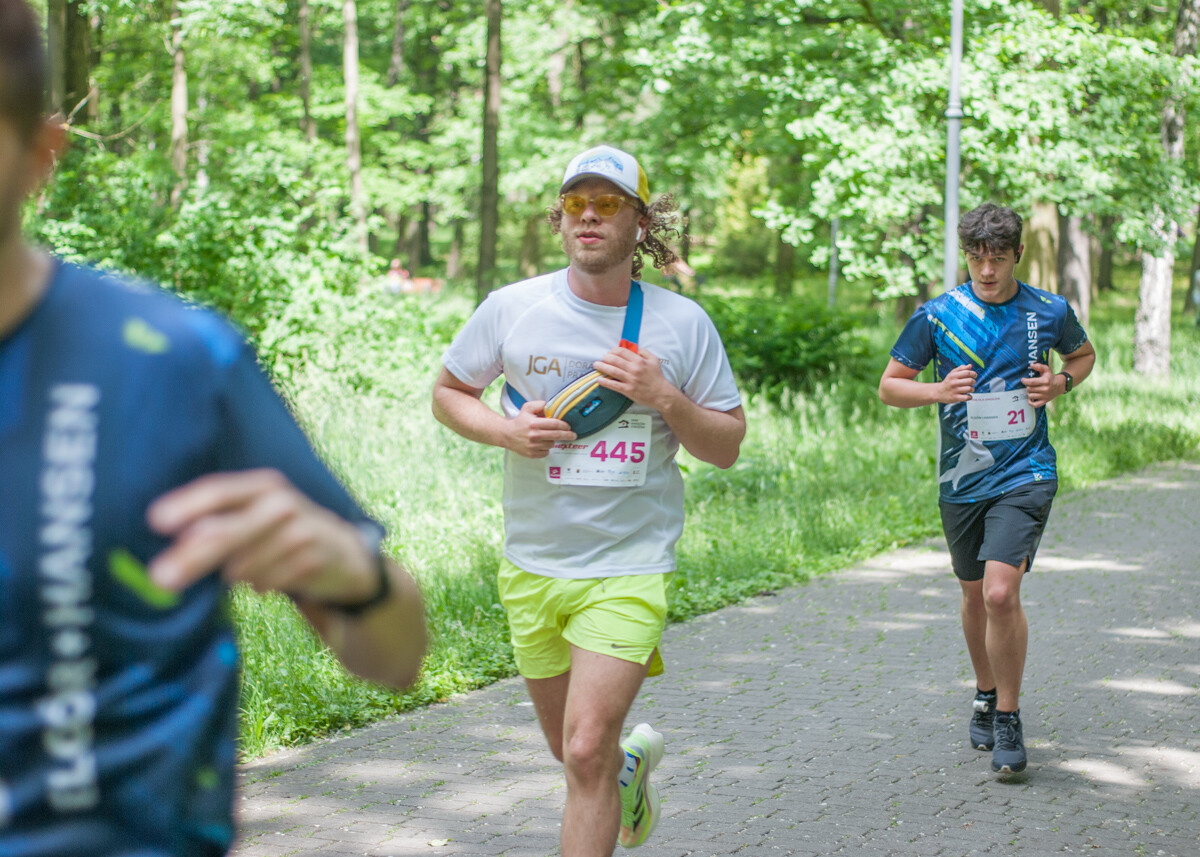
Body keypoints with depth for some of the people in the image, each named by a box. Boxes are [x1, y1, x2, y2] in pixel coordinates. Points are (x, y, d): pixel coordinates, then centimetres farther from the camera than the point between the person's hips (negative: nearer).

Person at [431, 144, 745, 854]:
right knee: (572, 748, 17)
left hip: (630, 564, -3)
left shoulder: (683, 323, -4)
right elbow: (448, 392, 11)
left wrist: (664, 398, -17)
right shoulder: (511, 308, -2)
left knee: (587, 751, -14)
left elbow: (728, 448, 1)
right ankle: (633, 762, 52)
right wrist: (504, 429, -10)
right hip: (532, 564, 3)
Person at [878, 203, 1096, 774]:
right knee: (974, 596, 16)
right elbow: (890, 385, 4)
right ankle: (985, 695, 40)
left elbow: (1083, 355, 20)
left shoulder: (1050, 313, 0)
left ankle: (1009, 717, -3)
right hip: (962, 479, 2)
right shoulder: (938, 315, -3)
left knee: (1001, 593, -18)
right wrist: (938, 390, -15)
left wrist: (1061, 382, -1)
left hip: (1025, 474, -2)